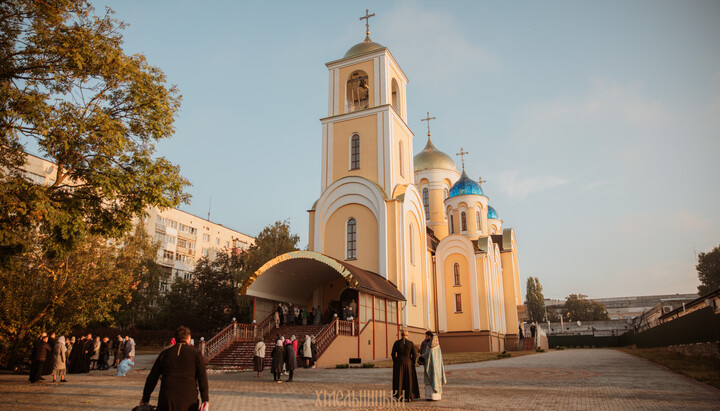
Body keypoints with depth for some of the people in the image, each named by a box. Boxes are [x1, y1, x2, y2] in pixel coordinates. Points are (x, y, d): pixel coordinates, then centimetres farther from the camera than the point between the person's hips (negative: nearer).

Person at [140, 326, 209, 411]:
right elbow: (202, 377, -5)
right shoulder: (196, 353, 2)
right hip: (189, 400, -2)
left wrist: (145, 399, 23)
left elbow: (152, 378, 14)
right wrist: (205, 400, -4)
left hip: (167, 400, 2)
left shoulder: (165, 353, 11)